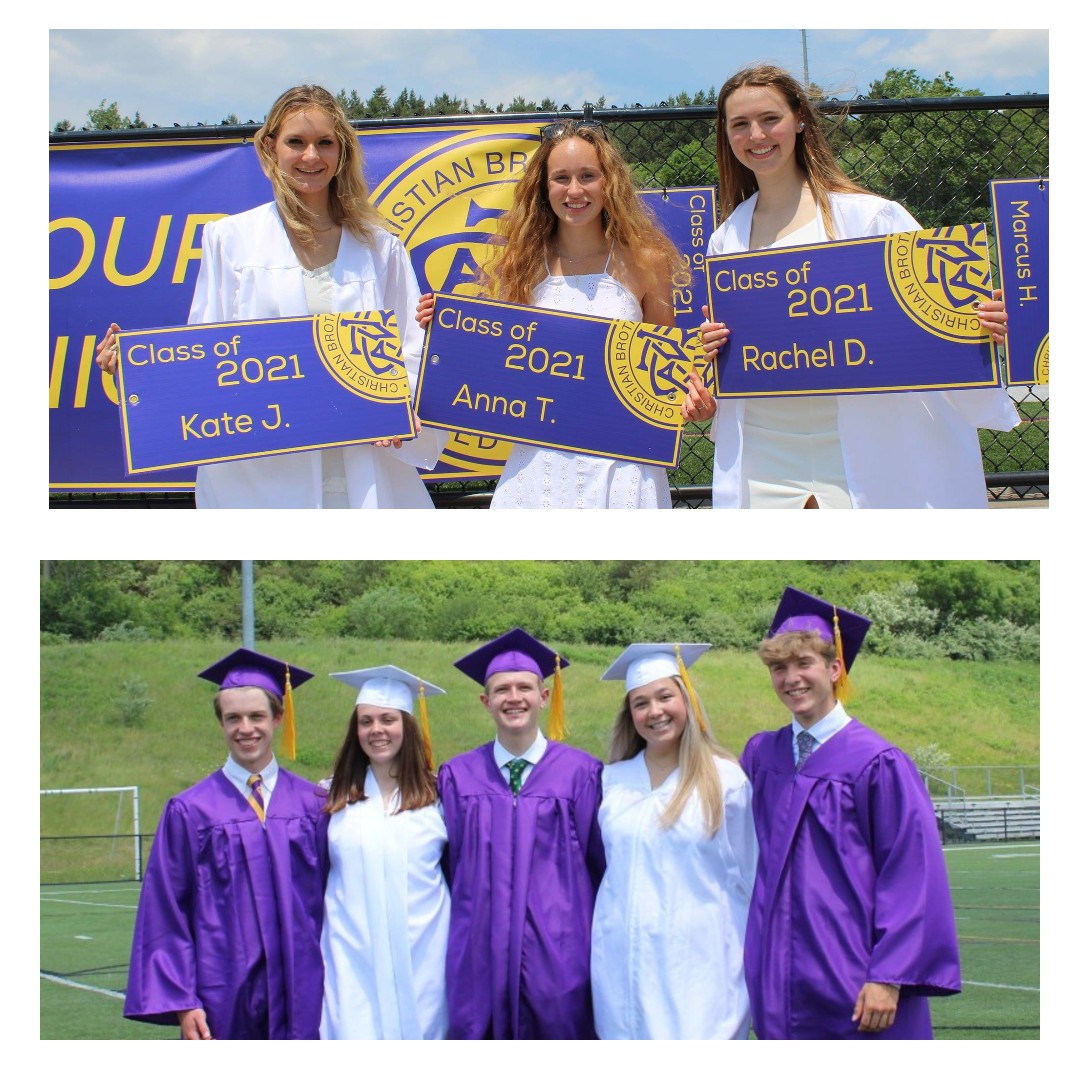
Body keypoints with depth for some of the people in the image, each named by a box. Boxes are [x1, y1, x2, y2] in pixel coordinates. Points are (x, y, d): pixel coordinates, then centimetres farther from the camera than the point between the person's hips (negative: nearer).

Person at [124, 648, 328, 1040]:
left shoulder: (313, 805, 6)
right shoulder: (190, 812, 1)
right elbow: (165, 914, 0)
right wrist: (181, 1002, -8)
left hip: (301, 999, 1)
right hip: (225, 1003, -1)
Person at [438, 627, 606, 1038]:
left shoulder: (580, 772, 1)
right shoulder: (458, 777, 6)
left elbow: (598, 864, 4)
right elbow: (450, 865, 11)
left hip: (558, 953, -1)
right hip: (479, 954, 1)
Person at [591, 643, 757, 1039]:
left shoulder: (725, 779, -1)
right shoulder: (613, 780, 9)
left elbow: (745, 877, 3)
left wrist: (744, 968, 3)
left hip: (696, 961, -3)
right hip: (625, 964, 3)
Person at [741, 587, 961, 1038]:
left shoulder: (878, 764, -7)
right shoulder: (760, 756, 9)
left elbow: (911, 877, -11)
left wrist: (888, 978, -17)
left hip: (855, 982, -5)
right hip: (781, 984, 5)